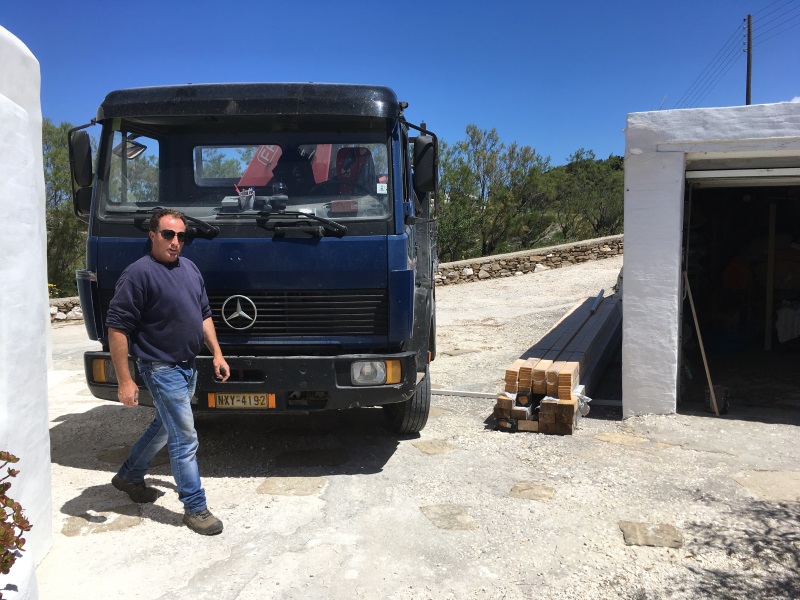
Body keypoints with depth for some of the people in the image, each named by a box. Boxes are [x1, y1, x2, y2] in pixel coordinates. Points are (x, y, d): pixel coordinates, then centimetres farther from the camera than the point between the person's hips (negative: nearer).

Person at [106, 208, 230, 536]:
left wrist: (217, 354, 10)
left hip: (187, 366, 8)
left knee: (164, 427, 23)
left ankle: (129, 476, 44)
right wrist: (124, 381, -19)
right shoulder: (139, 274, -17)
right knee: (185, 440, -3)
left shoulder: (190, 268, 8)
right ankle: (195, 508, 11)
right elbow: (117, 328, -18)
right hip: (162, 369, -8)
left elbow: (204, 314, 16)